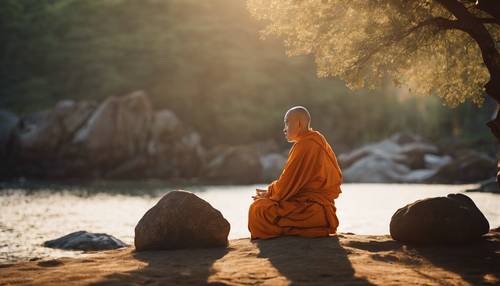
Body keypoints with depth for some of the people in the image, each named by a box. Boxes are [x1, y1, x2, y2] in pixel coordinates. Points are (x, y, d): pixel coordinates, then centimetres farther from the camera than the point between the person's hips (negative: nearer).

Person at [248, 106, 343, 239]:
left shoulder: (305, 145, -16)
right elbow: (293, 181, 18)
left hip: (312, 211, -10)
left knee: (258, 209, -18)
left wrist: (269, 193, 2)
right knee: (259, 205, 18)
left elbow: (289, 183, -15)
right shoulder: (314, 141, 16)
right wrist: (270, 192, 8)